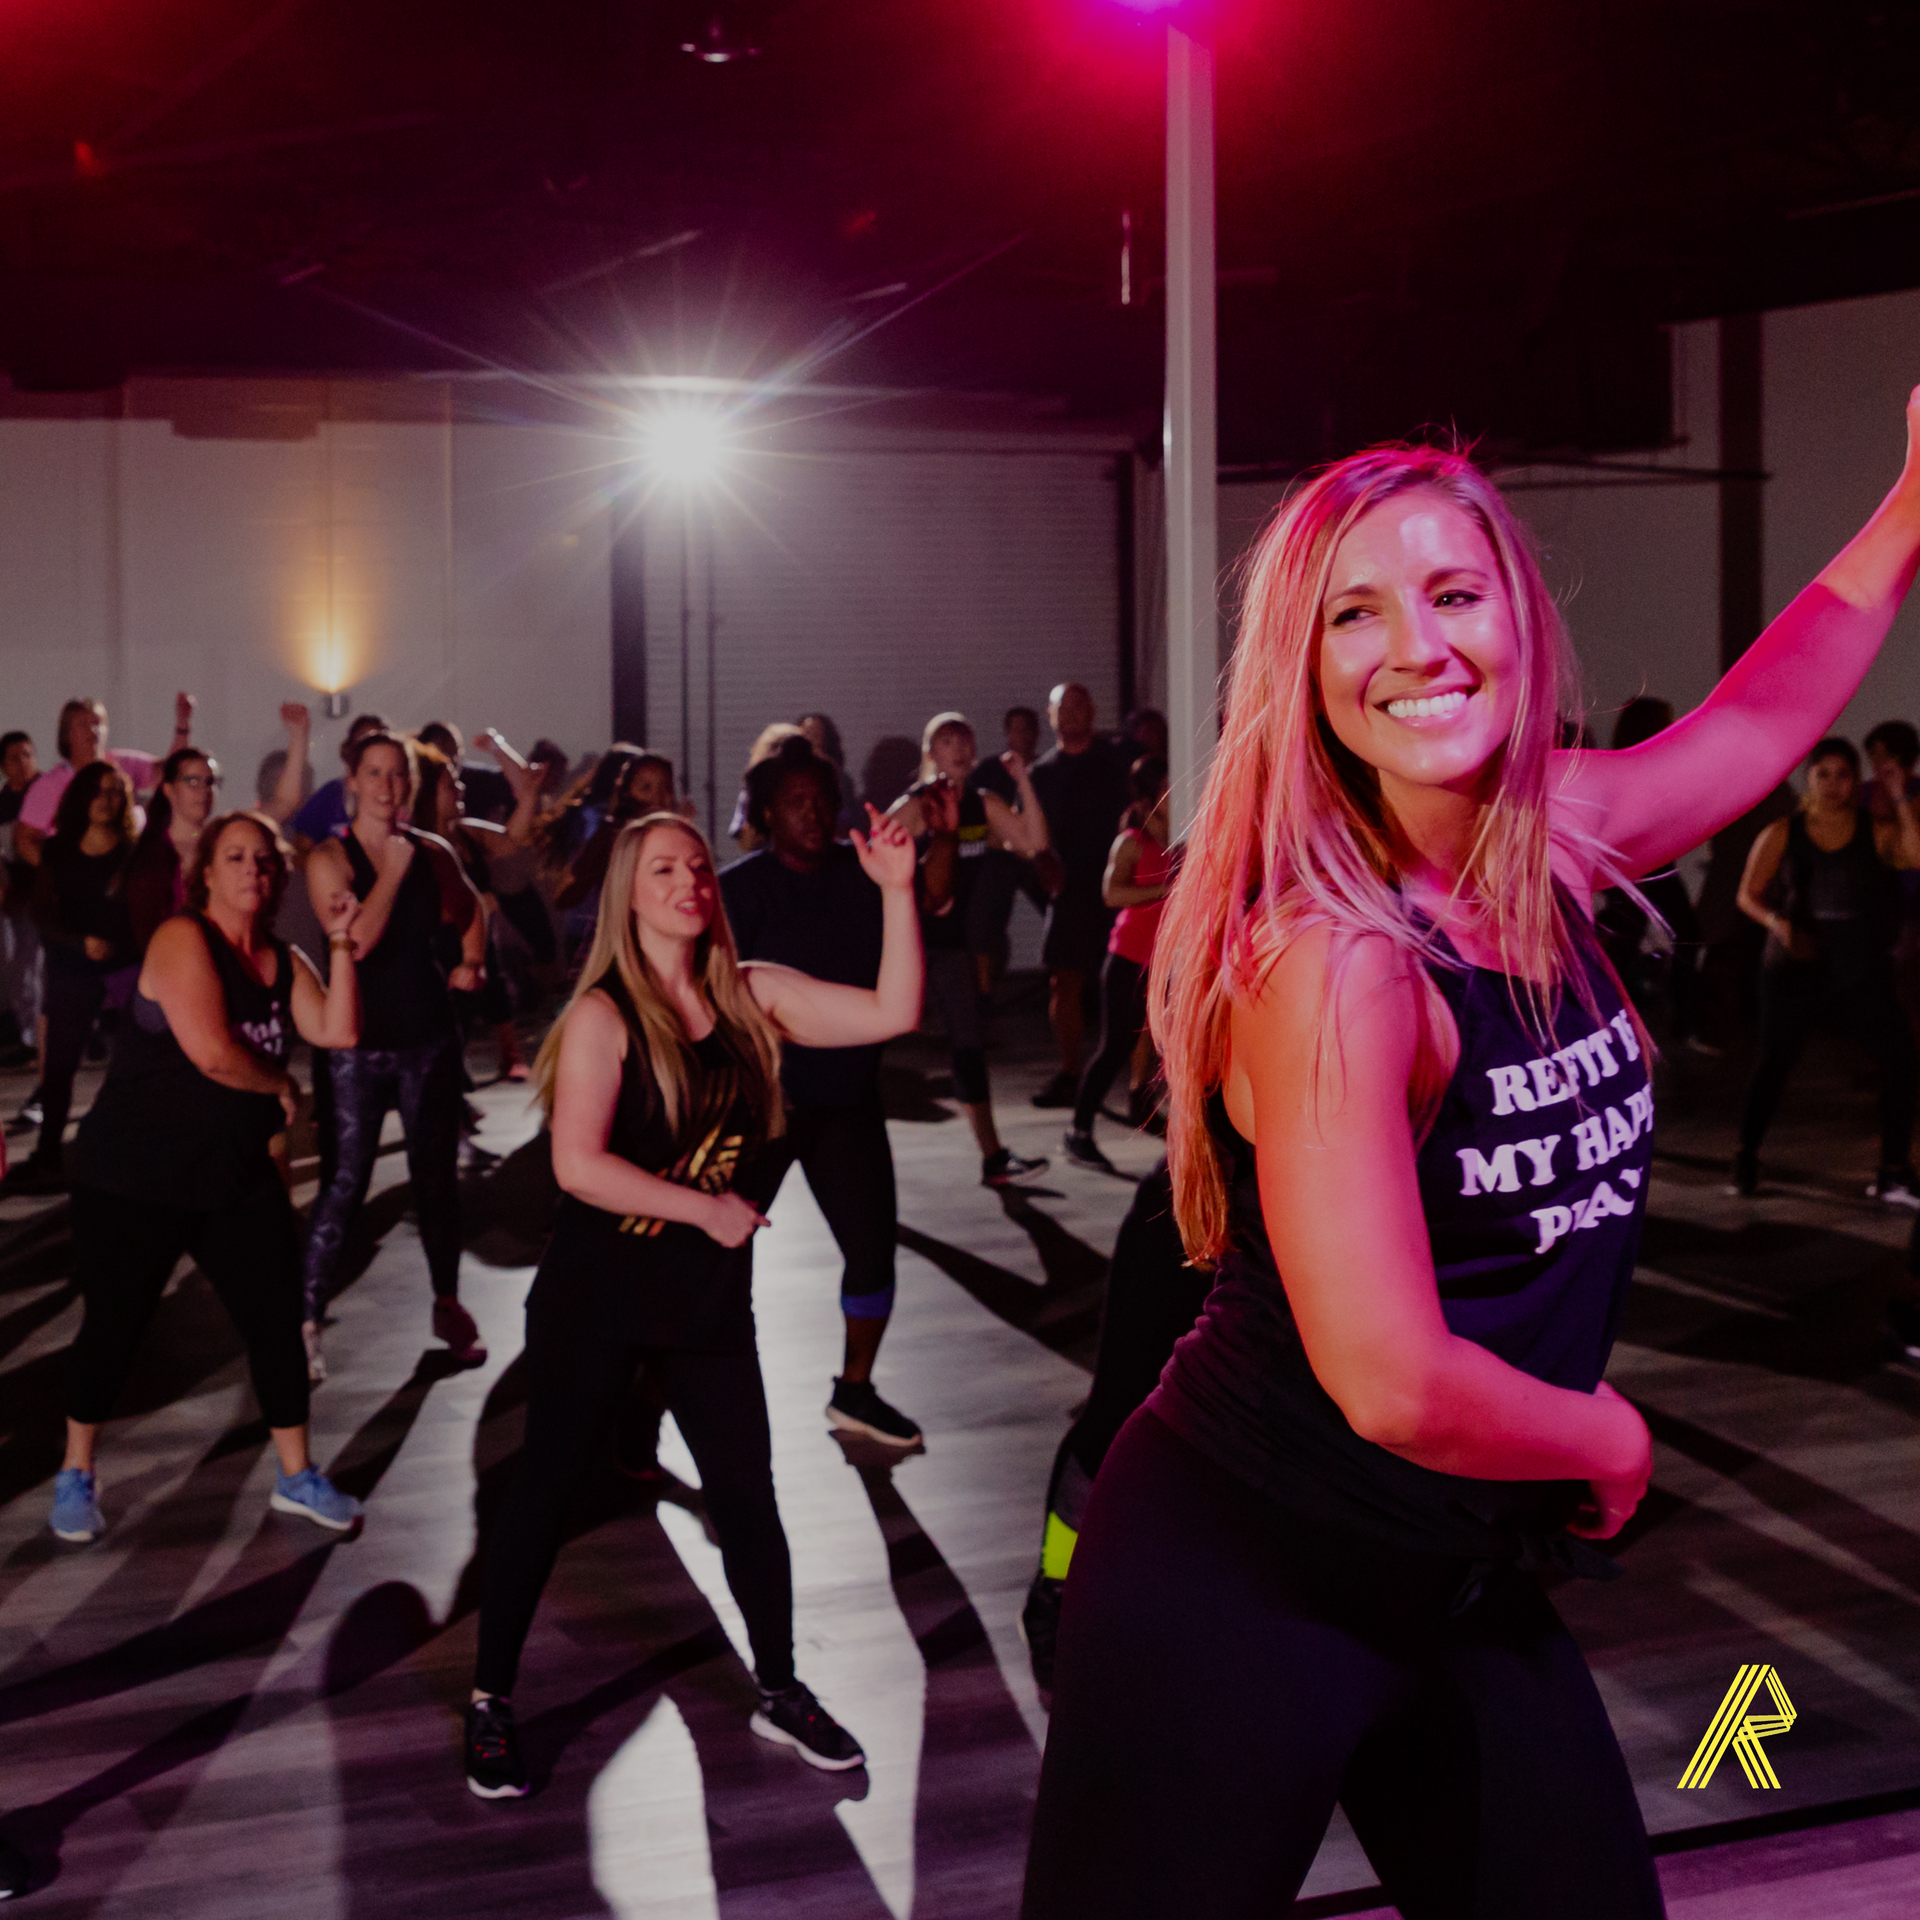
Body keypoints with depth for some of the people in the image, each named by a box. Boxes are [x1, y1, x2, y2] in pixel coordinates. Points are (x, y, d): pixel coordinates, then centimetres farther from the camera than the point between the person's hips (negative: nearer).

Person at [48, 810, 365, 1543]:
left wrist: (342, 944, -13)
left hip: (237, 1176, 6)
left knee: (278, 1321, 3)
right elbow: (211, 1053, -24)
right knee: (114, 1326, 4)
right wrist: (283, 1087, -9)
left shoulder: (282, 961, 7)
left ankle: (297, 1477, 18)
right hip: (133, 1177, -6)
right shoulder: (183, 939, -14)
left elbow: (338, 1032, -8)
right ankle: (75, 1475, 24)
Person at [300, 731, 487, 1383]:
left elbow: (471, 911, 26)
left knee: (437, 1175, 11)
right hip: (361, 1041, -4)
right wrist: (395, 868, -16)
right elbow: (356, 939, -21)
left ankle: (448, 1305, 25)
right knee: (346, 1182, -6)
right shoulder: (329, 858, -6)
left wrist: (471, 964, 10)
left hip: (429, 1036, 4)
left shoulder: (432, 852, 6)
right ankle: (307, 1319, 1)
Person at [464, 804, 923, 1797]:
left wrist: (897, 892, -13)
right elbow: (578, 1166, -21)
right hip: (597, 1295, -4)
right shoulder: (604, 1015, -13)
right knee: (543, 1488, 6)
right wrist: (708, 1210, -19)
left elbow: (892, 1013, -4)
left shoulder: (752, 996, 0)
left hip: (710, 1296, 4)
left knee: (746, 1492, 9)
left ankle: (778, 1691, 26)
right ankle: (490, 1702, 19)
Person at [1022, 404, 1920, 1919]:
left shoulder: (1558, 844, -1)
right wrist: (1607, 1440, -11)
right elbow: (1394, 1385, -29)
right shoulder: (1324, 956, -24)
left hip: (1463, 1584, 8)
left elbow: (1766, 712, 20)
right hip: (1243, 1586, -8)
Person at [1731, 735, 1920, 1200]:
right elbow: (1748, 895, 2)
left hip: (1861, 973, 1)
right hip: (1795, 970, -1)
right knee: (1773, 1064, 1)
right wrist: (1775, 921, -17)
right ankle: (1746, 1158, 22)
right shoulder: (1782, 835, 0)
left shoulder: (1877, 832, -1)